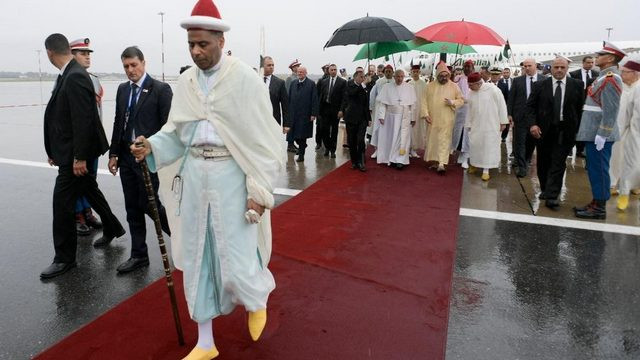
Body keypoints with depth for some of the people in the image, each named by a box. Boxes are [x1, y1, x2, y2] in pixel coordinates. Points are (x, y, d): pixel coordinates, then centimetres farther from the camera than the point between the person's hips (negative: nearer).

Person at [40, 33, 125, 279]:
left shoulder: (75, 77, -20)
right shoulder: (68, 75, 8)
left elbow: (83, 119, -24)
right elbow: (61, 115, 12)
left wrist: (79, 157, -23)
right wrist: (54, 151, 14)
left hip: (76, 153, -10)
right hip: (70, 151, 10)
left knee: (62, 202, -3)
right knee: (89, 190, 22)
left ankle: (64, 258, 10)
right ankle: (112, 228, 41)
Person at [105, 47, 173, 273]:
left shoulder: (161, 89, -7)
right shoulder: (122, 89, 12)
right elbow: (118, 123, 15)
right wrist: (113, 153, 11)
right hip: (126, 158, 6)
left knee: (148, 204, -4)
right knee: (133, 209, 9)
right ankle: (139, 255, 20)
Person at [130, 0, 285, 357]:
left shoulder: (245, 79, -9)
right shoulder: (186, 82, 8)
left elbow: (263, 138, -9)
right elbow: (177, 131, 13)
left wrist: (260, 189, -14)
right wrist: (153, 146, -7)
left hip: (232, 177, -5)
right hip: (194, 176, 6)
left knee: (236, 258, -2)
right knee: (197, 257, 11)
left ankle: (258, 299, 37)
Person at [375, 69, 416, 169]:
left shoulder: (409, 88, 2)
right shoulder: (387, 87, 1)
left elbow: (413, 104, 3)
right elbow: (383, 103, -1)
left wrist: (413, 118, 1)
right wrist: (381, 116, -8)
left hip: (404, 118, 0)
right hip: (390, 117, 0)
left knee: (402, 139, -3)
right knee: (390, 138, 6)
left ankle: (400, 160, -1)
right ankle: (391, 159, 17)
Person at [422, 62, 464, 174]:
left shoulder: (454, 86, 1)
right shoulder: (430, 86, 4)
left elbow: (461, 100, 5)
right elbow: (424, 101, 3)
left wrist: (453, 102, -15)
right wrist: (425, 114, -8)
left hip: (446, 120, -2)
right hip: (432, 119, 3)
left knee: (444, 141, -7)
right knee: (432, 140, 9)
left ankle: (442, 164, -11)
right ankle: (436, 160, 23)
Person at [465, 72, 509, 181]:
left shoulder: (492, 89, -14)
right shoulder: (472, 92, 1)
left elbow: (501, 105, -9)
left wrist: (503, 122, -8)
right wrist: (468, 124, 11)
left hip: (491, 124, -4)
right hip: (476, 125, 4)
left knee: (489, 146, 0)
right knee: (474, 144, 6)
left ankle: (486, 170, 6)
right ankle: (475, 163, 28)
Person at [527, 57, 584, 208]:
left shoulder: (577, 85, 2)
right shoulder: (540, 85, 2)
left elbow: (581, 107, 3)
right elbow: (530, 106, 1)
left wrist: (579, 128, -2)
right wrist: (532, 124, -13)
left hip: (565, 131, -1)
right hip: (543, 130, 1)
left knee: (558, 164, -6)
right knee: (543, 163, 11)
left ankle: (551, 196, -5)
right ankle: (545, 190, 29)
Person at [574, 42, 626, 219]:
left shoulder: (610, 79, -15)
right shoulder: (605, 77, 16)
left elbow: (611, 110, -21)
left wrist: (602, 135, -22)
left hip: (599, 135, -10)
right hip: (593, 133, 10)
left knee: (599, 170, -3)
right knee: (595, 169, 15)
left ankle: (599, 209, 5)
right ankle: (596, 203, 24)